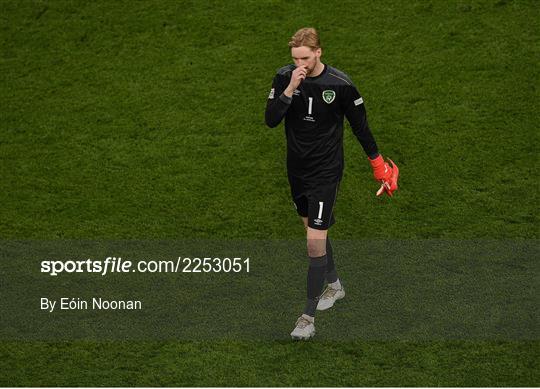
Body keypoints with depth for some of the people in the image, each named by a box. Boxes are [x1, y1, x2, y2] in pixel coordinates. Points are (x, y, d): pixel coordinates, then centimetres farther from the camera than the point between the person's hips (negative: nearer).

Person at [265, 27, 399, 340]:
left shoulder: (340, 84, -15)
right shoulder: (284, 77, -7)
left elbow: (360, 124, -2)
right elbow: (271, 120, -14)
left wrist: (378, 163, 7)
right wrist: (290, 89, -27)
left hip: (325, 171, -5)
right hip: (296, 168, 5)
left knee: (316, 240, -11)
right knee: (313, 229, 21)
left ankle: (309, 316, -5)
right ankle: (334, 285, 44)